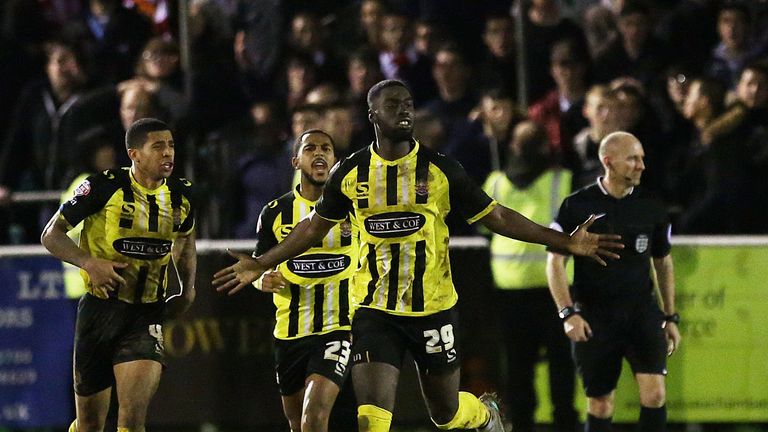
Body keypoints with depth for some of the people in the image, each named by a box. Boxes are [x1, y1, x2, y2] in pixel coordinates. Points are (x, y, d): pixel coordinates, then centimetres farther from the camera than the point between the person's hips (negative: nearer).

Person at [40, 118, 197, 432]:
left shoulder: (182, 195, 3)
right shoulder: (104, 187, -10)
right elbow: (51, 235, -5)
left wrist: (188, 288, 15)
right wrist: (89, 263, -21)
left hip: (148, 315, 2)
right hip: (100, 308, -2)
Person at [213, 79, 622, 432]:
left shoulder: (439, 169, -3)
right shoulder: (351, 173, 2)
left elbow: (495, 217, 2)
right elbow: (315, 226, 17)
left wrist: (566, 241, -3)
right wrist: (261, 265, 15)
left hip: (434, 308, -1)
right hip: (375, 310, 1)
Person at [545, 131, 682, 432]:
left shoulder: (651, 209, 4)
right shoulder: (577, 206, -4)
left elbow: (663, 262, 16)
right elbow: (555, 262, -2)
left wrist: (671, 317, 15)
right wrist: (568, 313, -13)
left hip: (642, 312, 2)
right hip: (594, 317, -2)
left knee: (654, 393, -15)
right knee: (600, 403, 5)